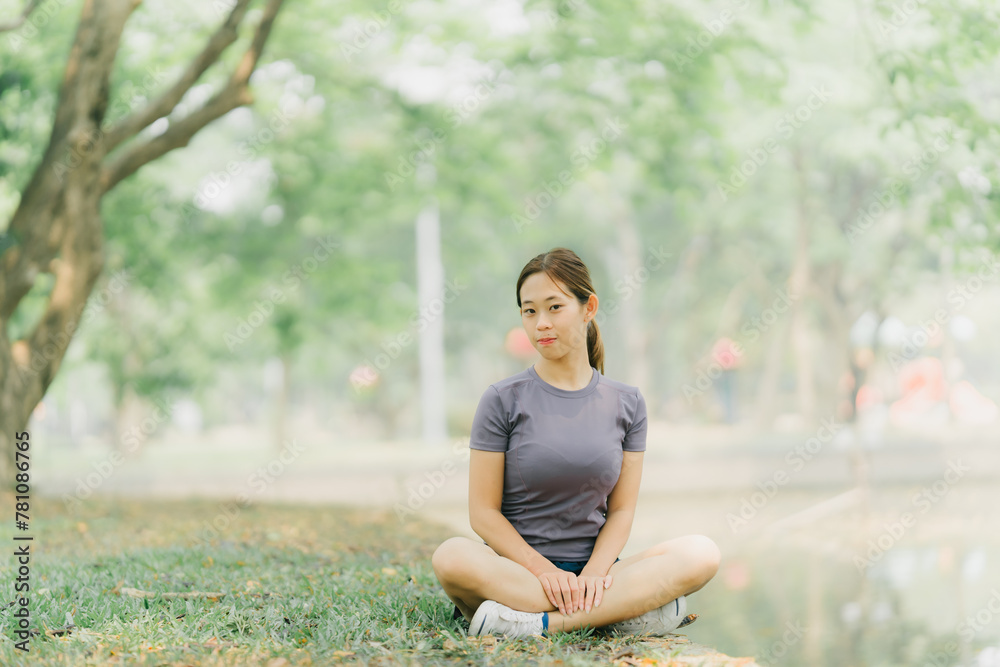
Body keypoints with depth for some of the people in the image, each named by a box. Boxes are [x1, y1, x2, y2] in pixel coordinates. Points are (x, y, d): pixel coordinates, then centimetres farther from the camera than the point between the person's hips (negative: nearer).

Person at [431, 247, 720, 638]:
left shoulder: (626, 403, 8)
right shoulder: (504, 400, 0)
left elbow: (621, 509, 6)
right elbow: (484, 512, -3)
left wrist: (595, 571, -14)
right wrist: (545, 571, -16)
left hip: (593, 568, 3)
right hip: (519, 567, -3)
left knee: (702, 554, -23)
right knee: (452, 557, -35)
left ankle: (538, 623, -30)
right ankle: (615, 612, -29)